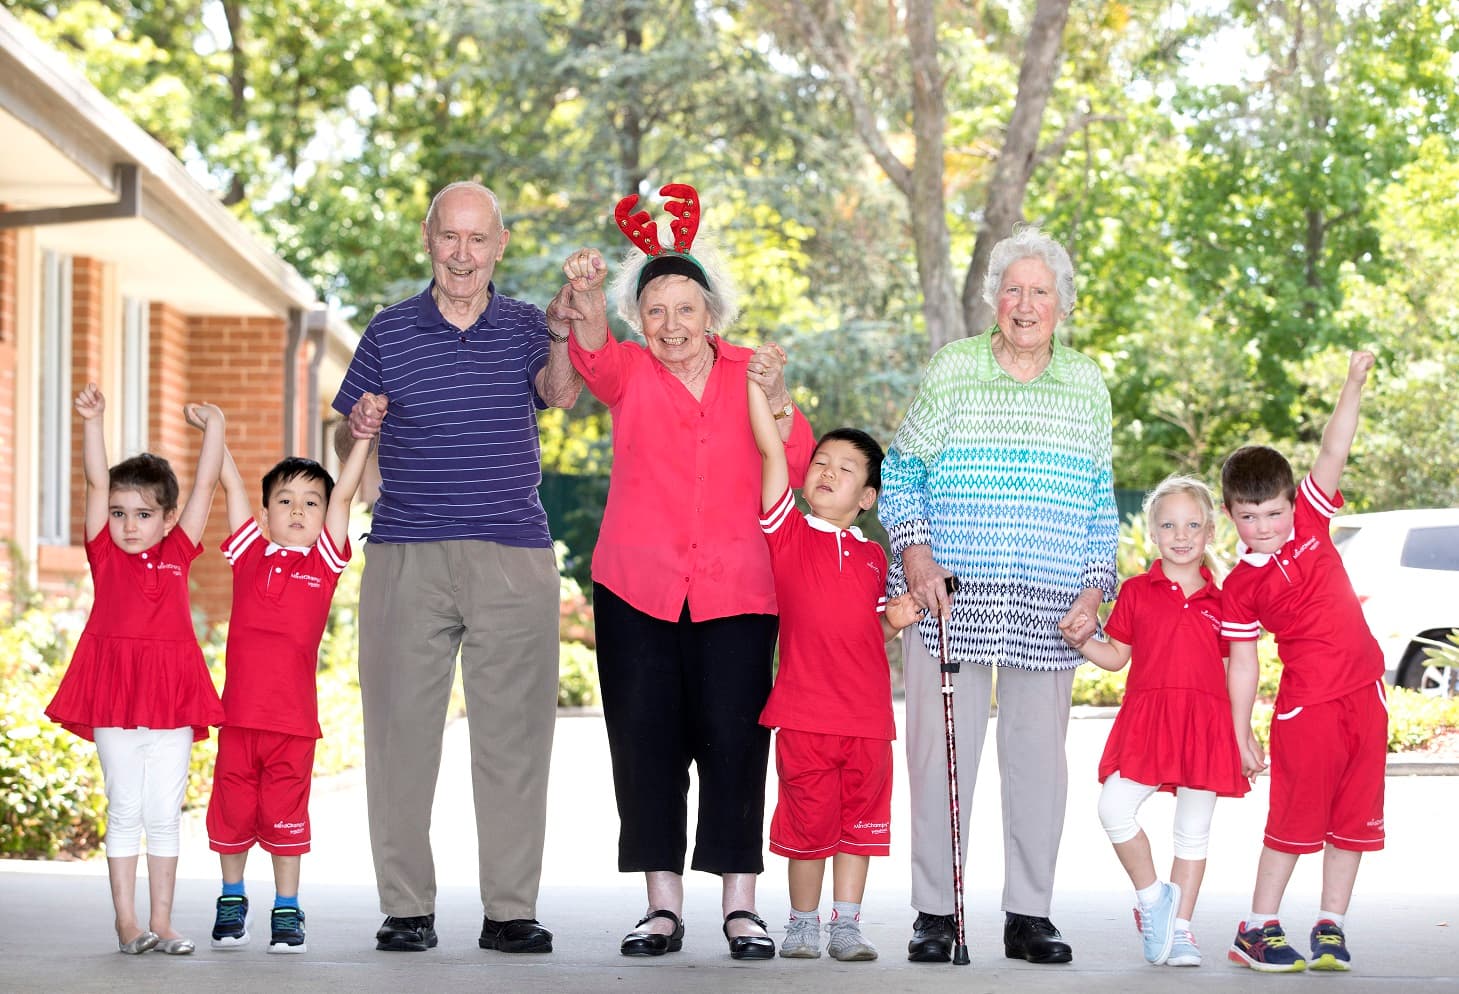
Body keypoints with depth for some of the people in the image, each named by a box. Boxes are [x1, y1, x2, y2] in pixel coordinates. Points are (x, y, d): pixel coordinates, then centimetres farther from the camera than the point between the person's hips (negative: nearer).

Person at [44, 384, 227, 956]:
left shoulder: (178, 553, 9)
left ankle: (161, 924, 10)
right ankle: (127, 924, 5)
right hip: (114, 700, -1)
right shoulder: (105, 554, 5)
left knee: (165, 815, 4)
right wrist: (92, 421, -12)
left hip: (172, 704, 1)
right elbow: (97, 484, -4)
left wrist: (213, 427, 7)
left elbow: (205, 486, 10)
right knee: (125, 811, 1)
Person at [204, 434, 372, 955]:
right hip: (239, 713, 1)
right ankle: (232, 899, 24)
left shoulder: (324, 563, 7)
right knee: (232, 810, 8)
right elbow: (232, 486, 11)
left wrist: (363, 436, 0)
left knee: (285, 814, 4)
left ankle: (287, 910, 13)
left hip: (294, 717, -1)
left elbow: (343, 495, 4)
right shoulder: (250, 555, 9)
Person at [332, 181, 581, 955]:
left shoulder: (525, 327, 9)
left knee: (513, 736, 0)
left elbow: (562, 391, -12)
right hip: (406, 556, 0)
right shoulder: (390, 332, 9)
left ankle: (510, 909, 6)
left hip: (515, 558, 0)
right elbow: (344, 441, 13)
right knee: (402, 731, -1)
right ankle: (407, 909, 6)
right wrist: (358, 429, -10)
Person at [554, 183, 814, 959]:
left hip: (733, 589, 0)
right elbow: (592, 355, -21)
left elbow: (797, 471, -1)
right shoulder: (629, 372, 4)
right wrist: (584, 304, -42)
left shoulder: (748, 371, 7)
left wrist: (778, 400, -17)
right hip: (637, 588, 0)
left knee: (733, 740, -5)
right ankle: (663, 906, 7)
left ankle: (740, 906, 1)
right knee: (646, 743, 1)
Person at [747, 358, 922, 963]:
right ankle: (802, 923, 15)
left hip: (868, 715, 4)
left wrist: (898, 619, 1)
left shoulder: (873, 557, 13)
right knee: (808, 822, 2)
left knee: (860, 821, 7)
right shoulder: (788, 533, 2)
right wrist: (753, 380, -12)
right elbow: (771, 449, -7)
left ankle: (847, 924, 15)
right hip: (805, 714, -4)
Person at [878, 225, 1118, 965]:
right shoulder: (951, 370, 4)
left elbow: (1101, 503, 13)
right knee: (941, 748, -3)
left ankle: (1029, 914, 11)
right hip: (950, 597, -2)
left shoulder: (1086, 387, 10)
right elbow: (900, 474, 5)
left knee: (1038, 752, 3)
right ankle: (934, 912, 4)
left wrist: (1094, 590, 3)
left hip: (1049, 610, 2)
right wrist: (916, 556, -8)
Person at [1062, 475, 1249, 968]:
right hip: (1146, 720, -1)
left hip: (1205, 723, 1)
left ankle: (1180, 927, 14)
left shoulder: (1220, 601, 10)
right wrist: (1081, 642, -8)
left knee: (1194, 830, 5)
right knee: (1114, 808, -15)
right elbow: (1116, 656, 11)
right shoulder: (1137, 592, 7)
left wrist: (1243, 735, 9)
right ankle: (1152, 896, 5)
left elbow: (1230, 671, 14)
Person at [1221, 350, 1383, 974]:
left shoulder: (1309, 520, 4)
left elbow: (1334, 452, -2)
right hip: (1306, 706, -4)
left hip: (1364, 694, 4)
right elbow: (1242, 665, -2)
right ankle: (1258, 929, 5)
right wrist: (1242, 736, -2)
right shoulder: (1241, 585, -5)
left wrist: (1354, 383, -11)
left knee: (1355, 819, 7)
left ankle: (1330, 928, 15)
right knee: (1297, 818, -3)